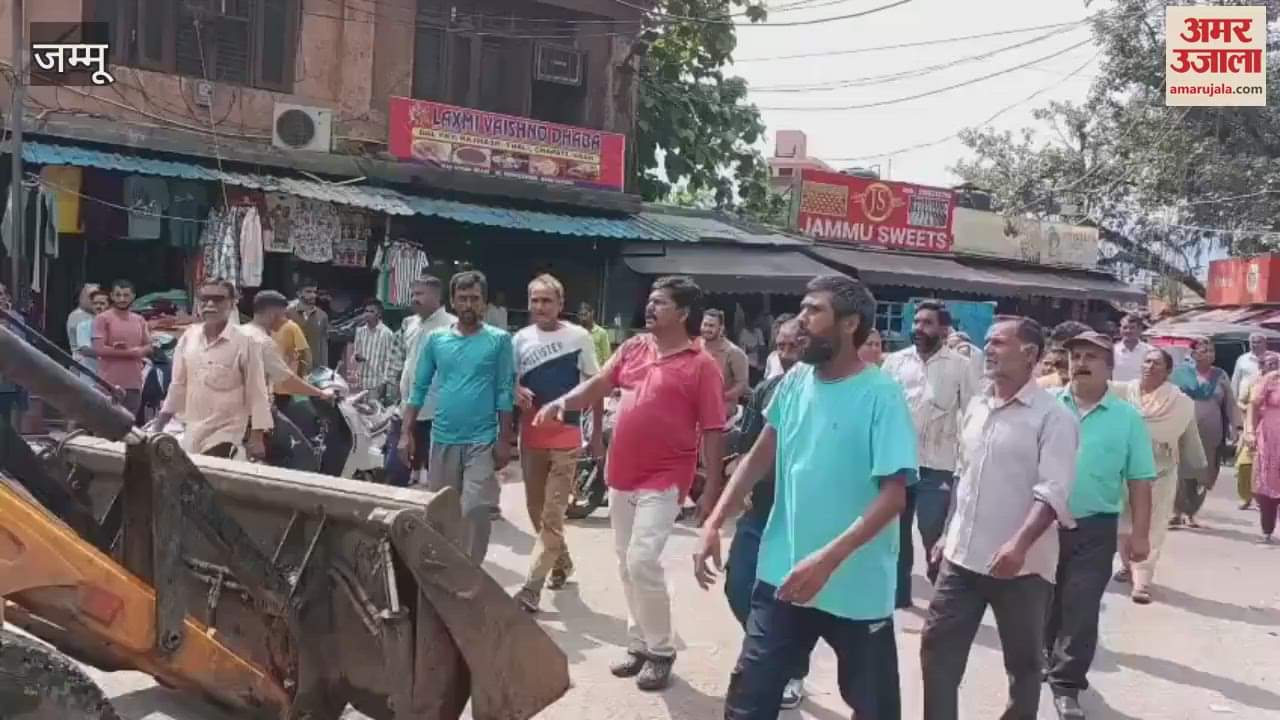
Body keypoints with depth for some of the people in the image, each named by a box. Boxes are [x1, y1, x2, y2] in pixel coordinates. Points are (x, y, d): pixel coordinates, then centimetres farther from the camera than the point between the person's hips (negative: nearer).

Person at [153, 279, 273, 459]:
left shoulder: (244, 342, -10)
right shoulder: (189, 337, 4)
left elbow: (256, 391, -8)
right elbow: (179, 383, 14)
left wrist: (257, 436, -10)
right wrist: (163, 416, 15)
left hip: (226, 432, -5)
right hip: (192, 431, 5)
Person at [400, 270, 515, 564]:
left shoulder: (499, 340, -3)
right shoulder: (435, 339, 5)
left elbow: (505, 393, -4)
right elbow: (419, 388, 7)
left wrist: (504, 440, -7)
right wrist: (406, 433, 2)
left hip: (482, 440, -3)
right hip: (442, 438, 3)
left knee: (475, 511, -7)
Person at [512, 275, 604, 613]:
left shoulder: (578, 337, -3)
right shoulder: (520, 339, 5)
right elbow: (509, 381, 11)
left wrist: (597, 434, 0)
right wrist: (516, 393, -14)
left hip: (566, 438, -4)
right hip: (531, 436, 4)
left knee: (552, 516, -6)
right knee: (536, 510, 14)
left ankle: (531, 589, -4)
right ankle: (562, 561, 37)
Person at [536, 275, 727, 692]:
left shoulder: (701, 366, -8)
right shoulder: (632, 349, 8)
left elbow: (713, 431, -8)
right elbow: (598, 385, 10)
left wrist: (712, 489, -10)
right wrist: (561, 403, -10)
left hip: (663, 480, -6)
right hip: (621, 476, 7)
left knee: (642, 561, -14)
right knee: (626, 564, 12)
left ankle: (661, 651, 4)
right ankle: (639, 645, 26)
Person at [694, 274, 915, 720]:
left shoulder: (881, 395, -14)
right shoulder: (795, 381, 2)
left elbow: (894, 494, -19)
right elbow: (762, 455, 12)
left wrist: (828, 559, -28)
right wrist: (714, 522, 3)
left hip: (856, 587, -4)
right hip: (782, 575, 4)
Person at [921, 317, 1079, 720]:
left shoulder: (1053, 416, -11)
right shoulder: (976, 407, 9)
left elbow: (1053, 492, -20)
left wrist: (1020, 544, -32)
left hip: (1022, 564, -6)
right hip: (963, 556, 6)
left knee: (1023, 661, 11)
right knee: (937, 648, 7)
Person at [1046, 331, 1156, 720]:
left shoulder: (1127, 417, -4)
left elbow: (1139, 480, -2)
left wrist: (1140, 533, -5)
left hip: (1095, 529, -2)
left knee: (1081, 610, 0)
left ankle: (1067, 685, 11)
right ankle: (1045, 658, 40)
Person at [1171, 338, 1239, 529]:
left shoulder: (1220, 375, 8)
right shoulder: (1181, 373, 0)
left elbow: (1230, 403, 8)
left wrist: (1237, 426, -1)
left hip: (1211, 435, 3)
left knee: (1203, 476, 7)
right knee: (1181, 473, -7)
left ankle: (1190, 513, 19)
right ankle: (1177, 512, -1)